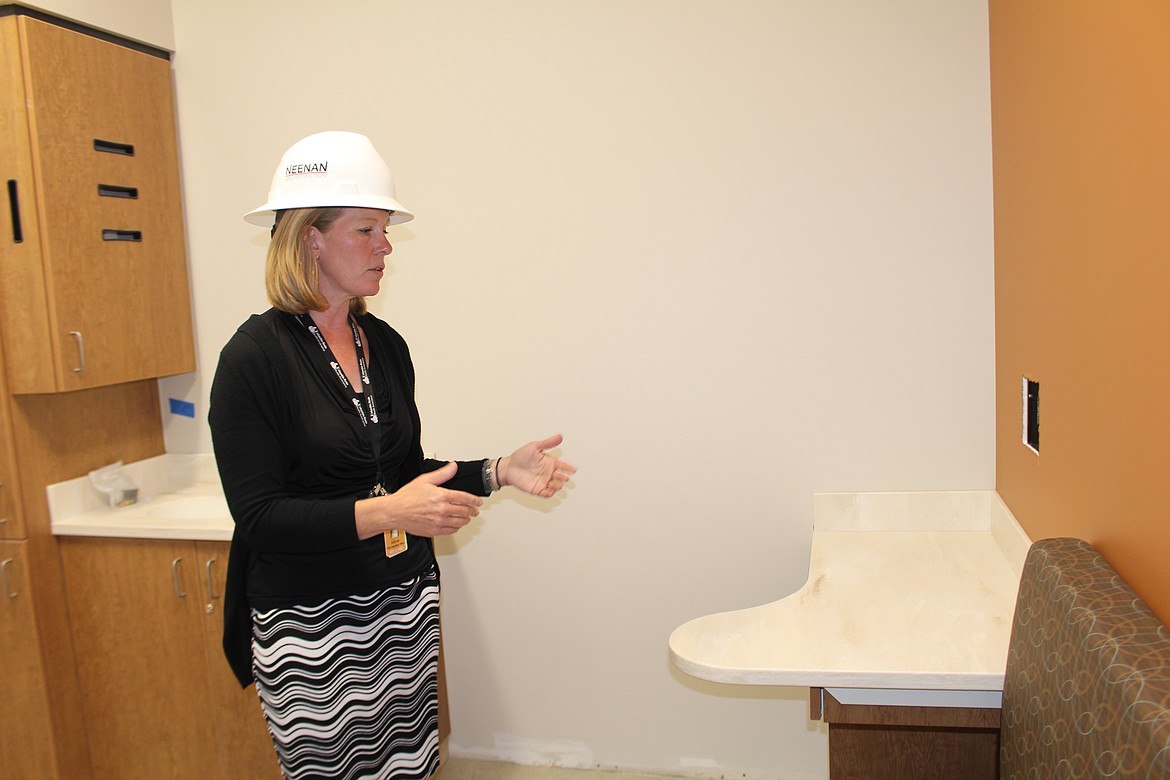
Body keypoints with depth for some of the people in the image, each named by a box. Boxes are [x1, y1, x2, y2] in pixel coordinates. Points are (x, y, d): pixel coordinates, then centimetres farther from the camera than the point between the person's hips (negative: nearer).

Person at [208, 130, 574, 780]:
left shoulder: (386, 345, 6)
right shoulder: (255, 356, -13)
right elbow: (260, 517, -17)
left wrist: (498, 472, 0)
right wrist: (382, 513, -27)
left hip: (405, 604, 6)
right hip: (310, 628, -5)